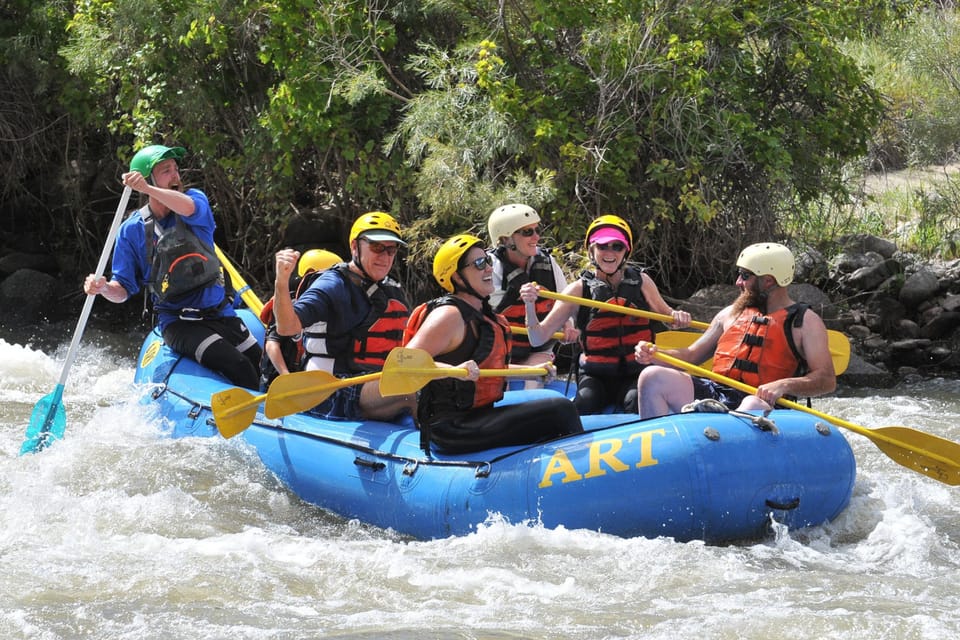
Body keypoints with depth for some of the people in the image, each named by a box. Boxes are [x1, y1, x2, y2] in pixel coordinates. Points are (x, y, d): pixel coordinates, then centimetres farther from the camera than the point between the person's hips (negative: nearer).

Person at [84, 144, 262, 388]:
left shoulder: (195, 199, 2)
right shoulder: (132, 230, -2)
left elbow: (188, 208, -26)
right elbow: (122, 290, 0)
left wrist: (148, 189, -45)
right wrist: (104, 288, -25)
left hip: (221, 313, 3)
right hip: (177, 323, -3)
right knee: (236, 366, -23)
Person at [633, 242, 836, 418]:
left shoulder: (805, 321, 8)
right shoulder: (731, 314, 25)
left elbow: (827, 380, -3)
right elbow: (692, 355, 26)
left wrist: (784, 385, -22)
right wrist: (655, 354, 5)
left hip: (760, 401, -5)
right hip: (712, 394, 5)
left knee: (755, 408, -42)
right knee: (652, 378, -16)